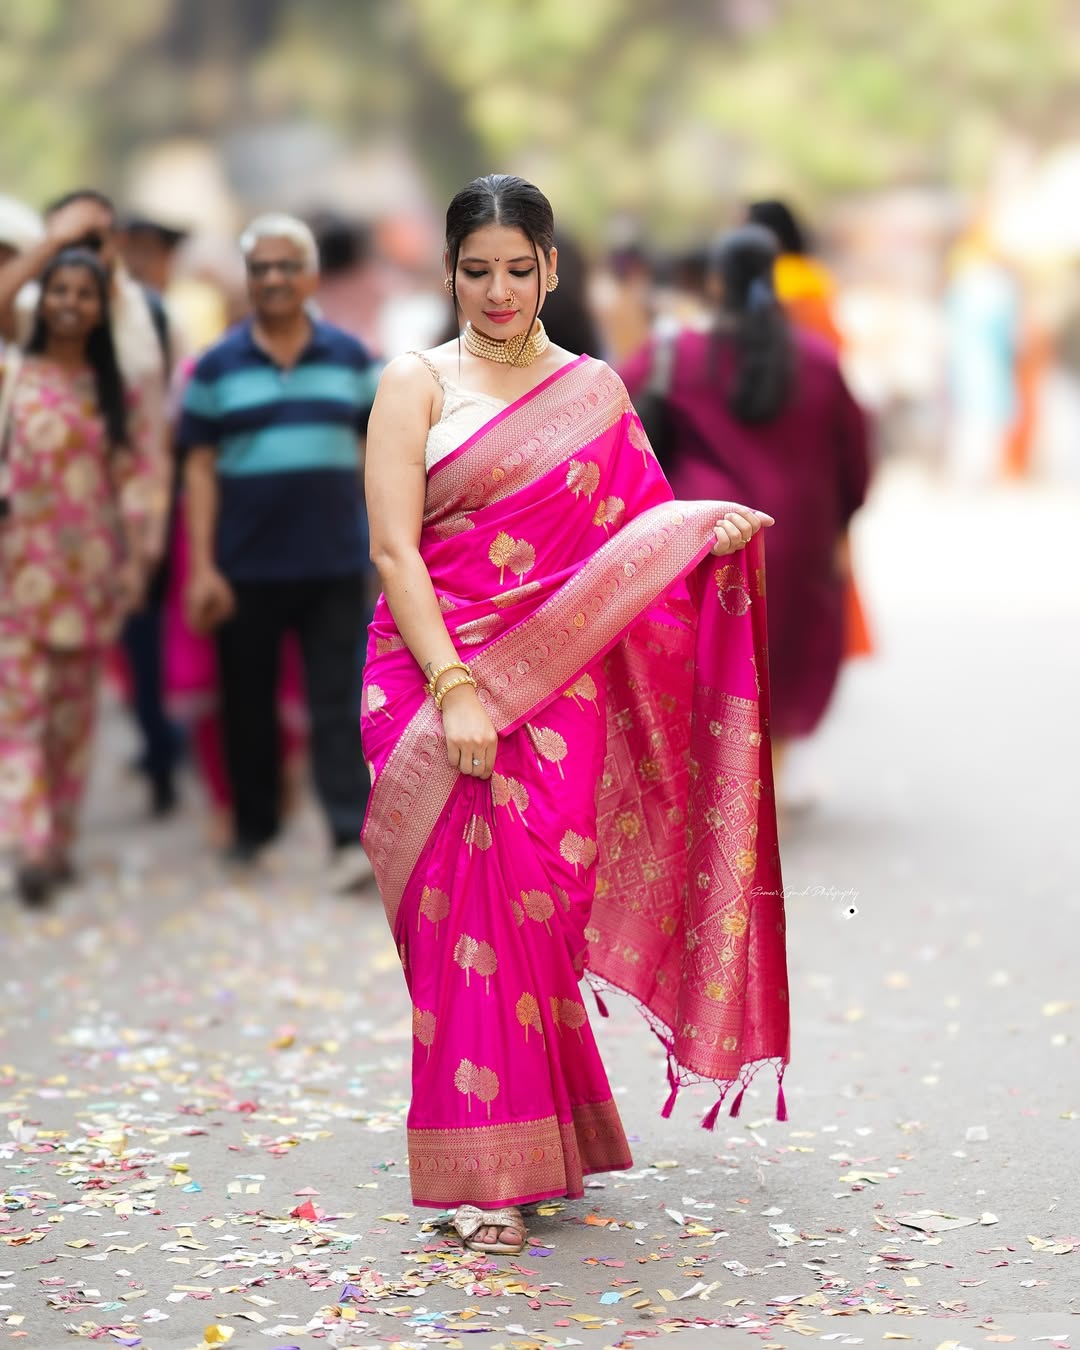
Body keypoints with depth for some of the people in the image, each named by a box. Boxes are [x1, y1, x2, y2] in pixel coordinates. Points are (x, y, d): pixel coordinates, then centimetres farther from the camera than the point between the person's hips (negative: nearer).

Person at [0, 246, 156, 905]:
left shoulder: (113, 388, 9)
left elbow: (136, 473, 7)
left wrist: (136, 556, 1)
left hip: (90, 569, 3)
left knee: (75, 707, 8)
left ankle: (62, 838, 17)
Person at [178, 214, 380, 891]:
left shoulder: (351, 358, 7)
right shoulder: (217, 367, 4)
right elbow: (200, 468, 2)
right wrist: (202, 567, -5)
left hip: (336, 564, 0)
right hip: (247, 569, 0)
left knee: (338, 705, -5)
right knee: (249, 703, 10)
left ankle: (354, 835, -9)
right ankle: (254, 826, 24)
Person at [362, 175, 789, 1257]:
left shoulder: (594, 389, 13)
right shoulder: (417, 383, 3)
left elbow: (632, 538, 13)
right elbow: (394, 550, -6)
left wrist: (712, 529, -9)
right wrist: (456, 688, -16)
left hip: (559, 681, 3)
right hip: (434, 670, -2)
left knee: (540, 890, -4)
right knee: (477, 885, -11)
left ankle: (536, 1135, 13)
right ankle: (484, 1173, -3)